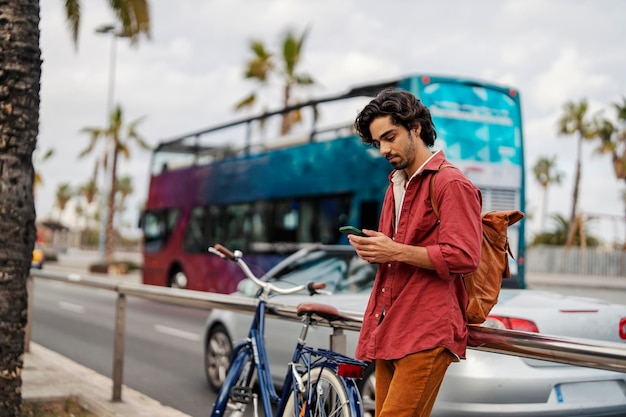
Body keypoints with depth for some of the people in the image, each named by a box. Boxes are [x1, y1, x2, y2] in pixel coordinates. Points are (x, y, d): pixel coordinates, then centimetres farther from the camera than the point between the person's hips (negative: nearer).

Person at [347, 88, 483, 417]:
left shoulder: (451, 183, -7)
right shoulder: (396, 185, 22)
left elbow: (463, 257, -16)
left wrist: (395, 251, -15)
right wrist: (372, 250, 8)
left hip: (427, 335, -8)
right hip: (389, 331, 9)